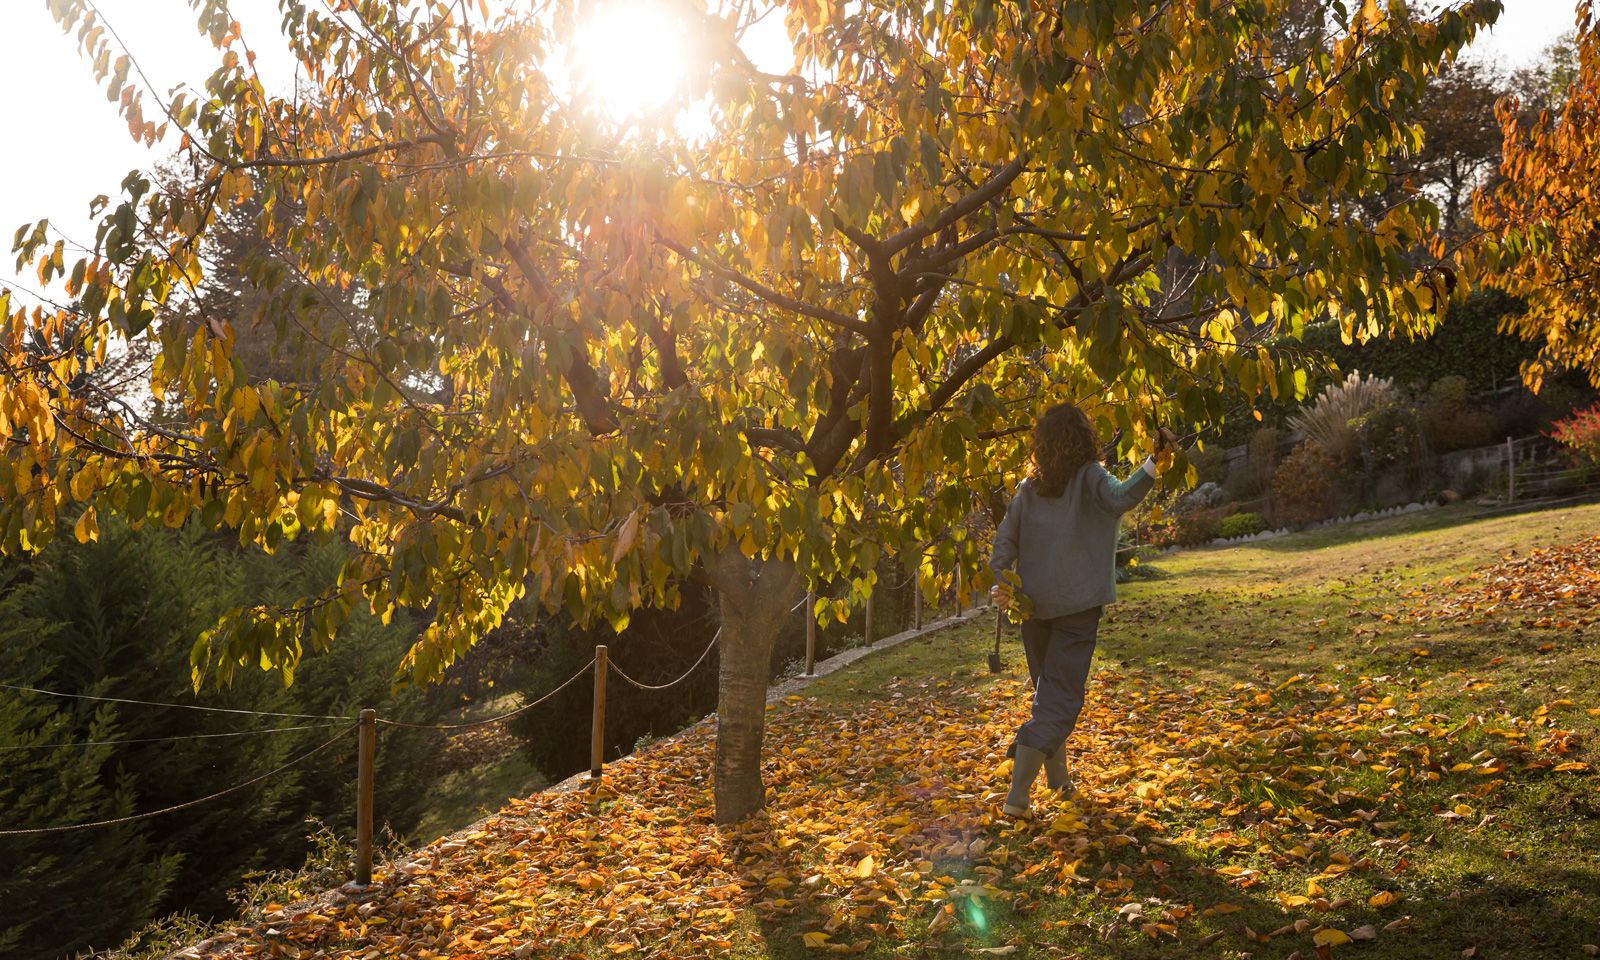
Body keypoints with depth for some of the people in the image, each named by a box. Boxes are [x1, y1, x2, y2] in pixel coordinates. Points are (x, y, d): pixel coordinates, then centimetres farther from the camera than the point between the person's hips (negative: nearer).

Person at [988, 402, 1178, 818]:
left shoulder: (1029, 487, 6)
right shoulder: (1089, 477, -7)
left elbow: (1005, 540, 1)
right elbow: (1119, 498, -27)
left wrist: (998, 583, -4)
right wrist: (1155, 461, -36)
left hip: (1032, 605, 5)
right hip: (1077, 606, -5)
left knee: (1049, 689, 21)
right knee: (1059, 697, -1)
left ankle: (1057, 778, 32)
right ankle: (1018, 793, -10)